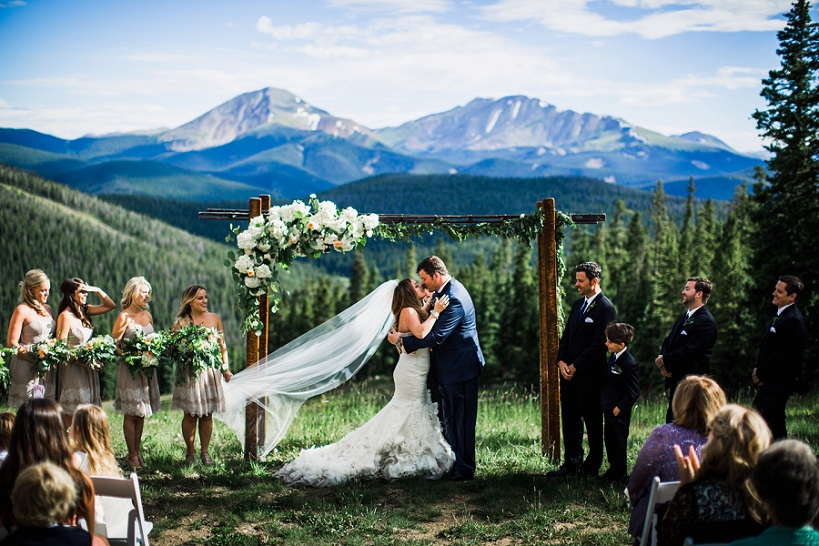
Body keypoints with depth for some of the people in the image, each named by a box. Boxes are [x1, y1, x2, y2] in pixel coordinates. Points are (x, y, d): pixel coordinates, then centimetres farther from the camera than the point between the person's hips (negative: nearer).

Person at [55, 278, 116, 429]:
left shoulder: (84, 311, 7)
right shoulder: (65, 316, -12)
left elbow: (110, 305, 16)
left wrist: (98, 290, 3)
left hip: (88, 369, 7)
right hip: (73, 370, -7)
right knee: (71, 416, -3)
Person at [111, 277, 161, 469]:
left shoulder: (147, 316, 12)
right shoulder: (124, 317, -8)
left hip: (147, 368, 6)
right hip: (129, 369, -6)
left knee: (142, 413, 8)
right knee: (131, 413, -3)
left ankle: (137, 451, 15)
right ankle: (132, 455, 3)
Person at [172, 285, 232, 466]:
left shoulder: (215, 319, 7)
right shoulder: (181, 323, -3)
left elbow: (222, 346, 12)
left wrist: (226, 368, 7)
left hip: (211, 372, 3)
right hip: (189, 373, -3)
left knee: (207, 414, 5)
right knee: (191, 414, 1)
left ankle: (205, 452, 15)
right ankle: (190, 452, 15)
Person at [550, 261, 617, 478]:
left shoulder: (605, 308, -11)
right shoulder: (578, 304, 15)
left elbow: (599, 344, -16)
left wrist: (576, 366, -14)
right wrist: (561, 361, 1)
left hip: (589, 375, -8)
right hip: (569, 372, 8)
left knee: (593, 422, 3)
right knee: (570, 420, 10)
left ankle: (592, 466, 12)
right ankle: (572, 463, 18)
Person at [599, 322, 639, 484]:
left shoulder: (628, 363, -24)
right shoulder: (614, 358, 5)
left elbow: (633, 392, -21)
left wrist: (619, 408, -18)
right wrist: (607, 405, 15)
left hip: (619, 412, -9)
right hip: (610, 409, 9)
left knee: (617, 442, 3)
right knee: (609, 439, 18)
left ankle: (618, 475, 15)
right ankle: (614, 469, 31)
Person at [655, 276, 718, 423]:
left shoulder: (706, 322, -14)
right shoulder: (683, 317, 18)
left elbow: (688, 351, -21)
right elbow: (668, 342, 18)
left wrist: (664, 360, -11)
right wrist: (662, 359, -3)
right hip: (676, 379, 9)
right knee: (671, 421, 11)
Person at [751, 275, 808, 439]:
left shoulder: (793, 321, -19)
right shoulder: (781, 315, 14)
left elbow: (782, 355, -22)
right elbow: (768, 347, 19)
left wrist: (760, 374, -12)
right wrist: (757, 368, 5)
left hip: (779, 383, -10)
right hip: (771, 382, 10)